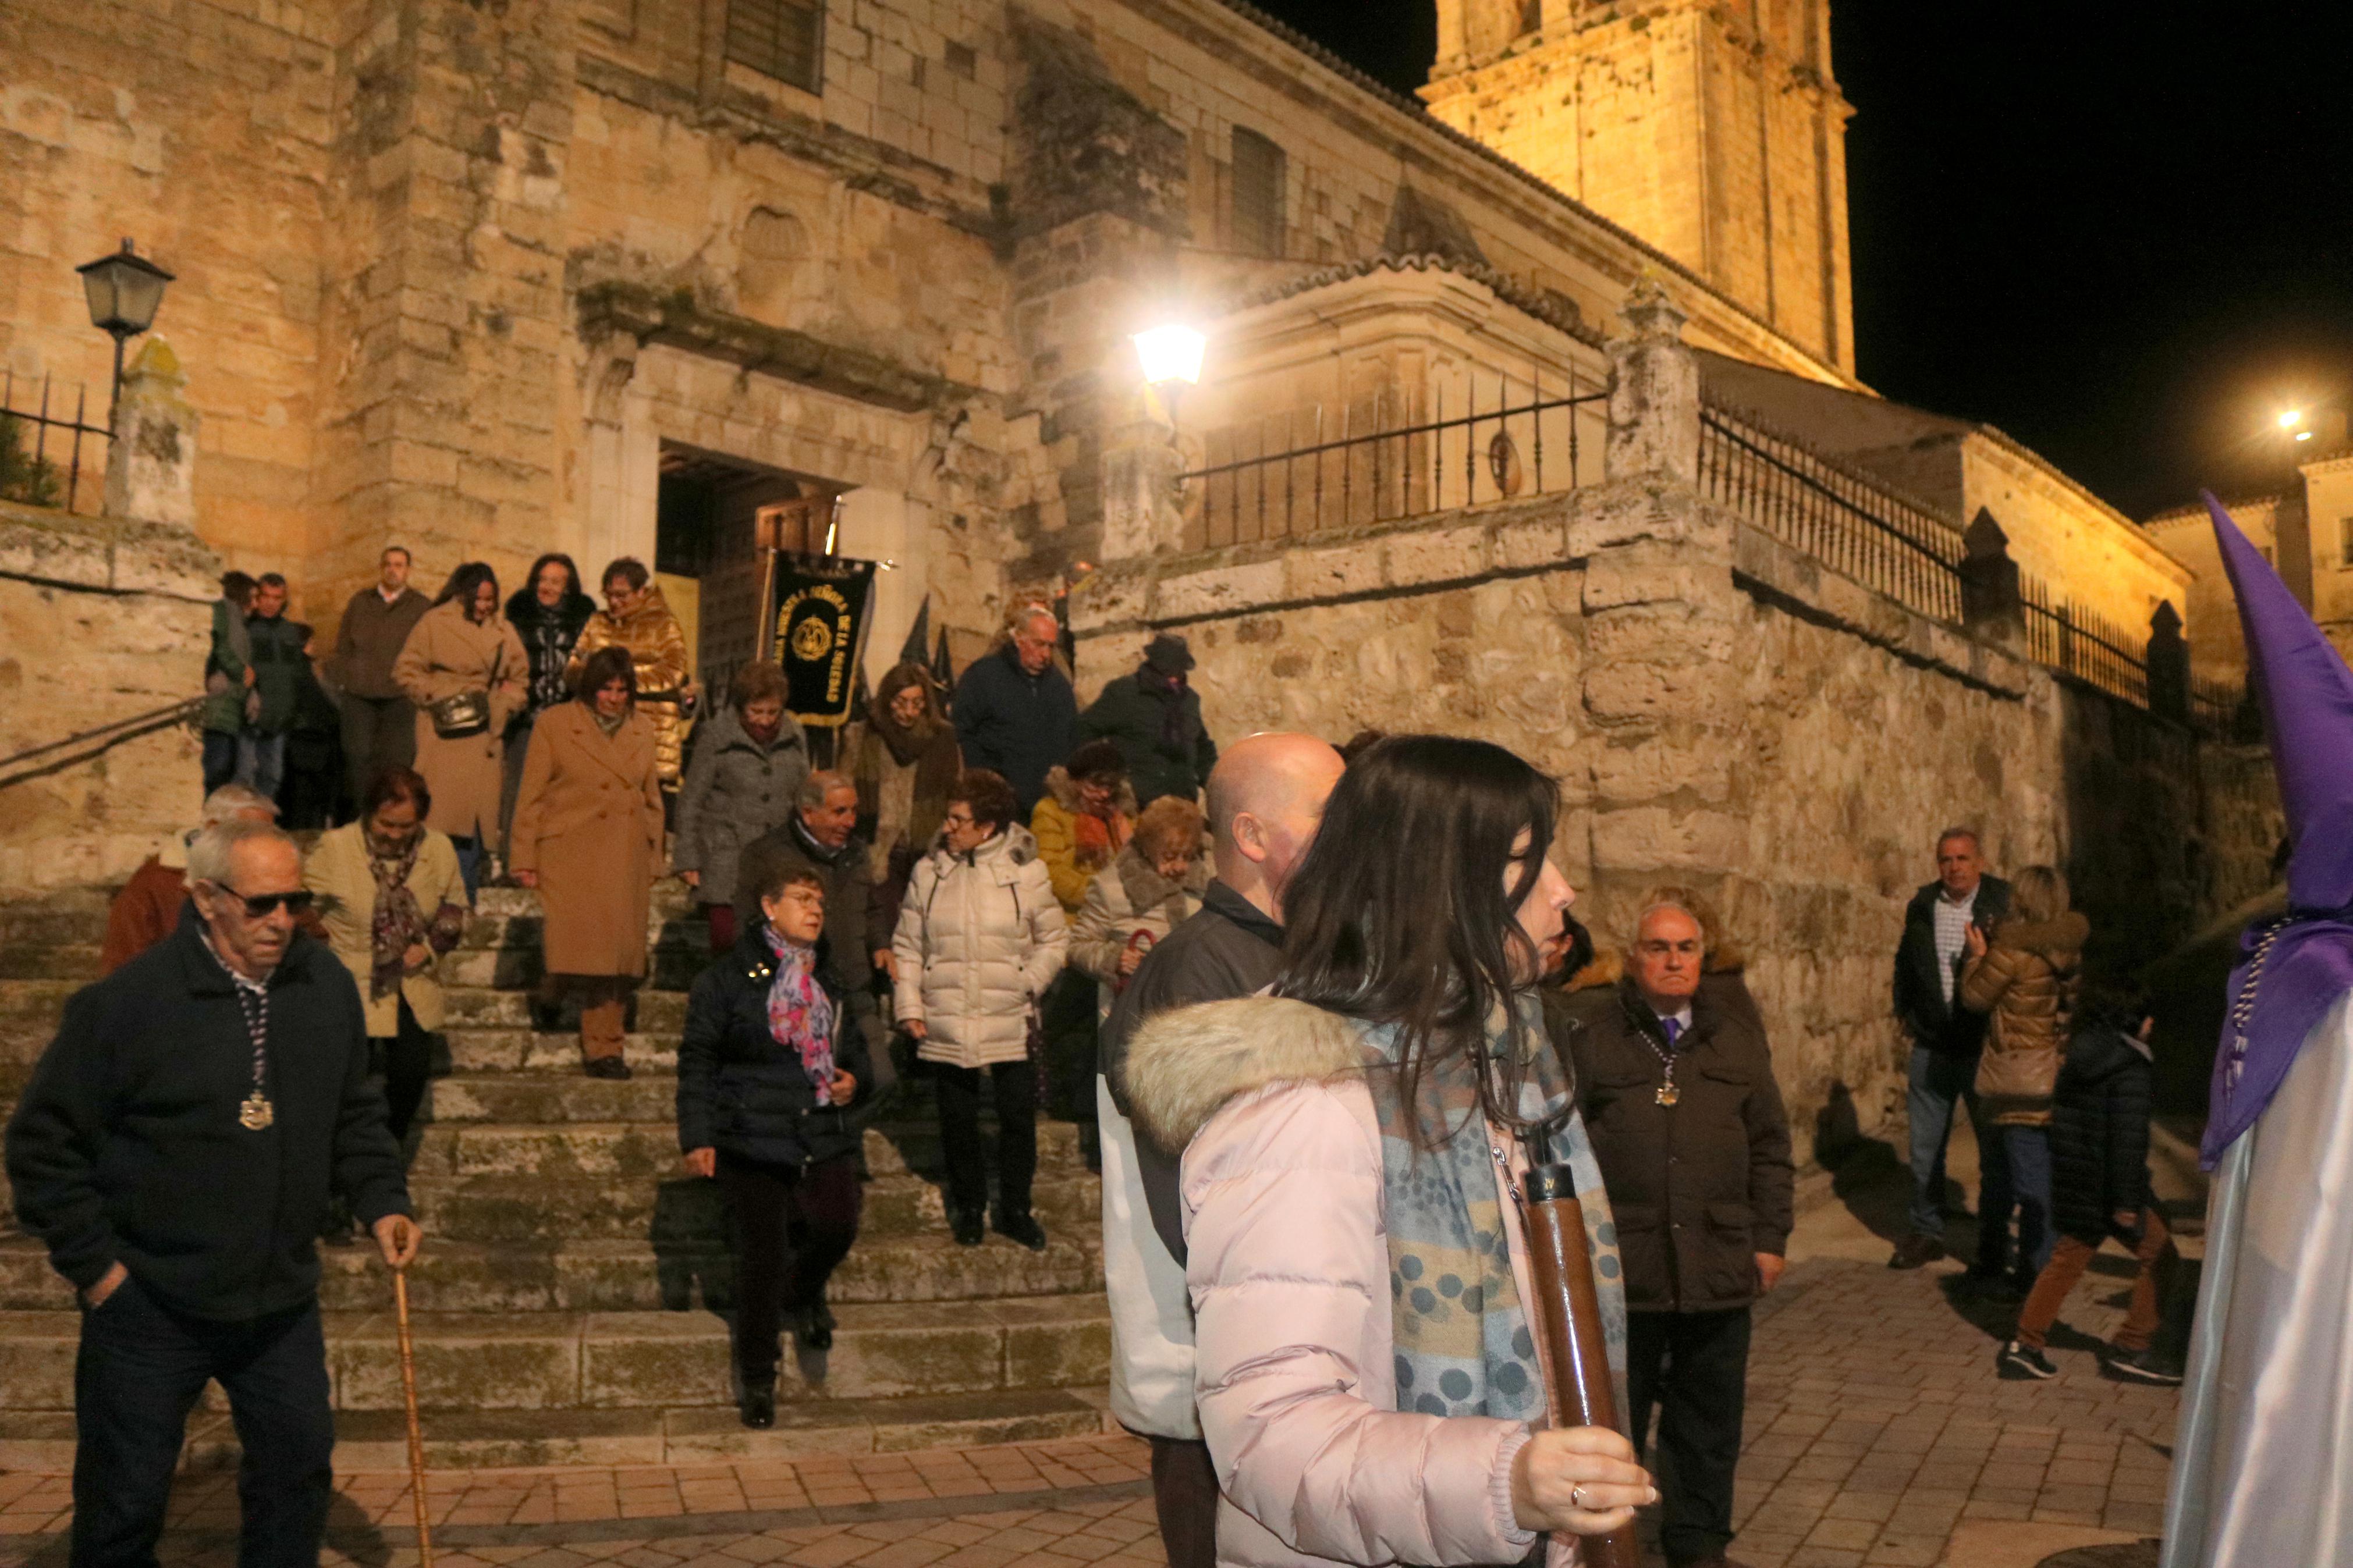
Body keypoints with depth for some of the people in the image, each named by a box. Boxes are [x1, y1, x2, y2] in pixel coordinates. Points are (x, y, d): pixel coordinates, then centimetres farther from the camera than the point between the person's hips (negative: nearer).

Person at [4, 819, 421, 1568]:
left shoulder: (327, 985, -2)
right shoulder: (127, 1001, -17)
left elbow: (355, 1114, 11)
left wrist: (381, 1199, -1)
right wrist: (94, 1263, -11)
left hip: (281, 1300, 4)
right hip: (151, 1308, -4)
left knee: (299, 1471, 16)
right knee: (125, 1499, 11)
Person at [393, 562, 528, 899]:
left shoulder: (503, 632, 11)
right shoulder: (434, 623, 0)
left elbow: (520, 678, 20)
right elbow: (406, 669, 1)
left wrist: (506, 704, 3)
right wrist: (439, 697, -9)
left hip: (485, 738, 4)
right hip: (445, 734, -4)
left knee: (477, 818, 3)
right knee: (443, 817, -8)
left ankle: (465, 902, 11)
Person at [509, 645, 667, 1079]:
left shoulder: (642, 731, 13)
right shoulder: (554, 724, 2)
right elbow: (531, 795, 1)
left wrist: (653, 860, 17)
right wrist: (524, 858, -3)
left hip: (626, 861, 3)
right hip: (570, 853, -3)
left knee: (619, 949, 2)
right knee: (580, 940, -15)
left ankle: (606, 1048, 12)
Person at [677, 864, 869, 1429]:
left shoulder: (831, 980, 13)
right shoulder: (726, 979, 0)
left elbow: (855, 1046, 26)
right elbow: (697, 1061, -1)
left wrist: (853, 1077, 3)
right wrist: (697, 1136, -7)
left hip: (825, 1134, 4)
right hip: (753, 1137, -4)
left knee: (838, 1227, -13)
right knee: (763, 1256, 0)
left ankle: (804, 1295, 24)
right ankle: (756, 1379, 19)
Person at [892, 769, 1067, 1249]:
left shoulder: (1025, 872, -2)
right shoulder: (929, 872, 3)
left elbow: (1054, 939, 7)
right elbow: (908, 946, 8)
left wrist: (1028, 982, -7)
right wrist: (909, 1006, -1)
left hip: (1010, 1024, -1)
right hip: (946, 1025, 1)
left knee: (1019, 1118, 5)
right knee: (958, 1122, 12)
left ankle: (1015, 1209, 23)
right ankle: (968, 1205, 31)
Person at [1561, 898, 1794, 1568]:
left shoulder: (1736, 1030, 10)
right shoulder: (1586, 1027, -1)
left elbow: (1770, 1143, 13)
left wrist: (1770, 1237, 8)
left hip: (1718, 1265, 3)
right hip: (1617, 1266, -3)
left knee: (1709, 1423, 14)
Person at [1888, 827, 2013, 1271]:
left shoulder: (2005, 902, -7)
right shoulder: (1922, 905, 6)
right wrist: (1904, 1010, 14)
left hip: (1985, 1048, -3)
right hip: (1932, 1047, 4)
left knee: (1994, 1150, 7)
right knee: (1924, 1148, 11)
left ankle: (1993, 1241, 21)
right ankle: (1927, 1232, 26)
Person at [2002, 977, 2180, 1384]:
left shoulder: (2077, 1058, 9)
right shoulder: (2131, 1070, -16)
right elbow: (2128, 1139, -21)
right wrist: (2127, 1201, -19)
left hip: (2074, 1180, 8)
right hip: (2110, 1189, -8)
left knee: (2067, 1260, 14)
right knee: (2158, 1257, 9)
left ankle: (2024, 1345, 10)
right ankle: (2131, 1348, 12)